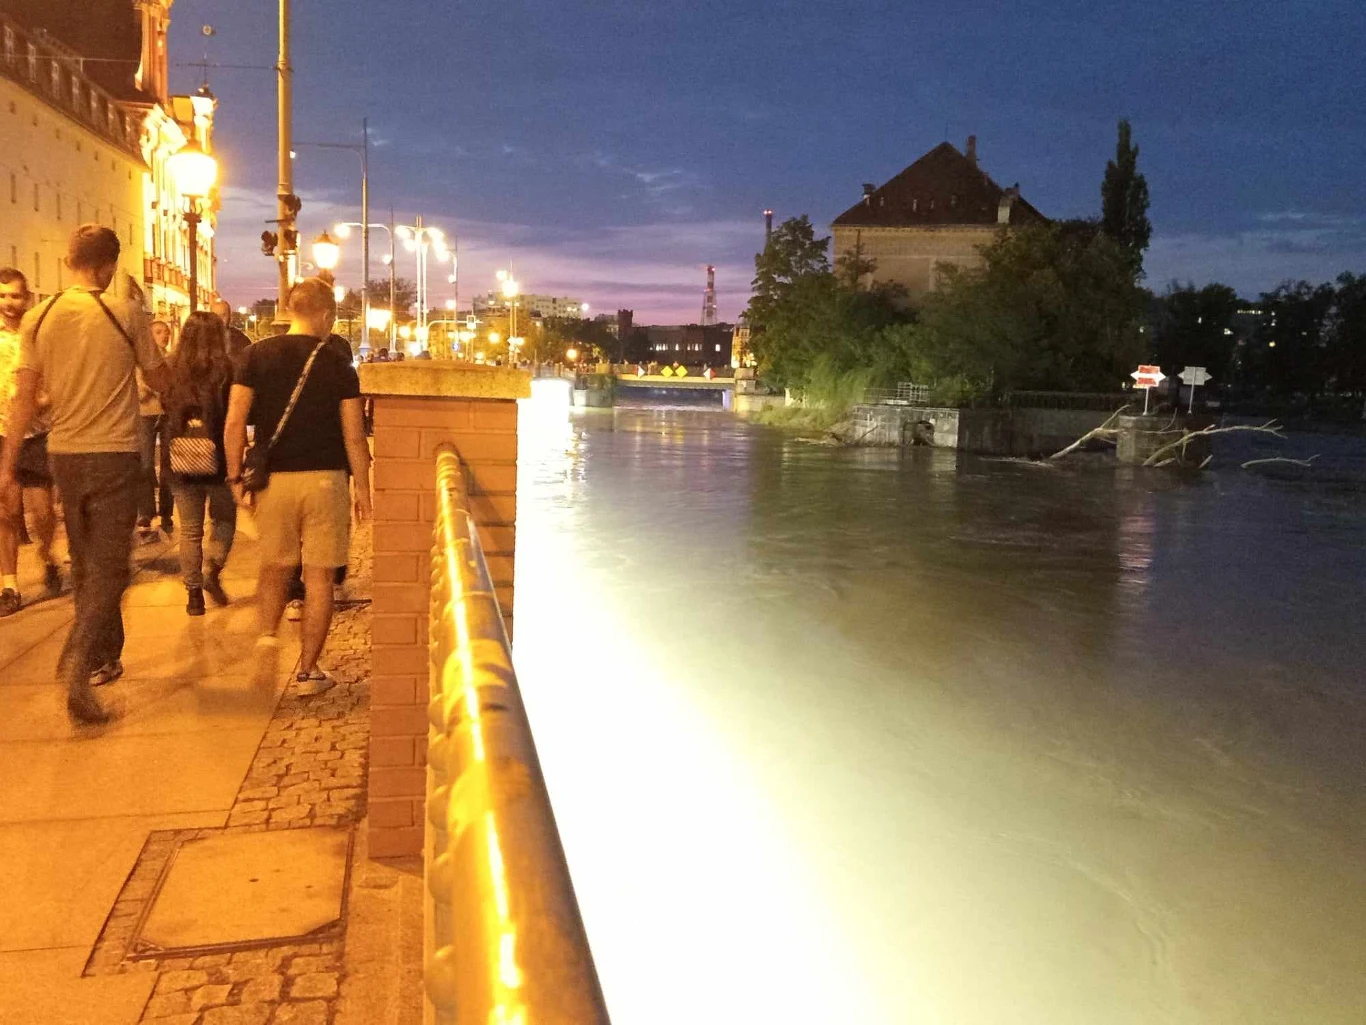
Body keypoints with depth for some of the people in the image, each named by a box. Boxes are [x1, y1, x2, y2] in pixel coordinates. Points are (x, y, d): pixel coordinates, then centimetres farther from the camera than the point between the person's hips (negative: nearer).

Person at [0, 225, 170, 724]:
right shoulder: (127, 313, -8)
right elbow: (160, 380, 4)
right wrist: (149, 339, 22)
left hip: (63, 454, 4)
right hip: (114, 455, -4)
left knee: (87, 565, 18)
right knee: (108, 568, -2)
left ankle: (105, 657, 30)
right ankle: (78, 662, -21)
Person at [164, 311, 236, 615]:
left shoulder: (172, 371, -2)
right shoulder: (226, 371, -10)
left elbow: (166, 408, 11)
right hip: (218, 460, -2)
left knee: (190, 530, 10)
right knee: (224, 519, 19)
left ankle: (194, 594, 11)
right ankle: (212, 571, 1)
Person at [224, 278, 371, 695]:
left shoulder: (257, 355, 0)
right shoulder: (338, 365, -3)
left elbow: (235, 421, -4)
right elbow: (354, 437, -4)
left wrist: (236, 476, 3)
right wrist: (363, 490, 4)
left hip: (273, 478, 2)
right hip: (325, 479, -2)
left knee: (275, 567, 20)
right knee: (319, 575, 5)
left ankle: (268, 634, -1)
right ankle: (307, 670, 9)